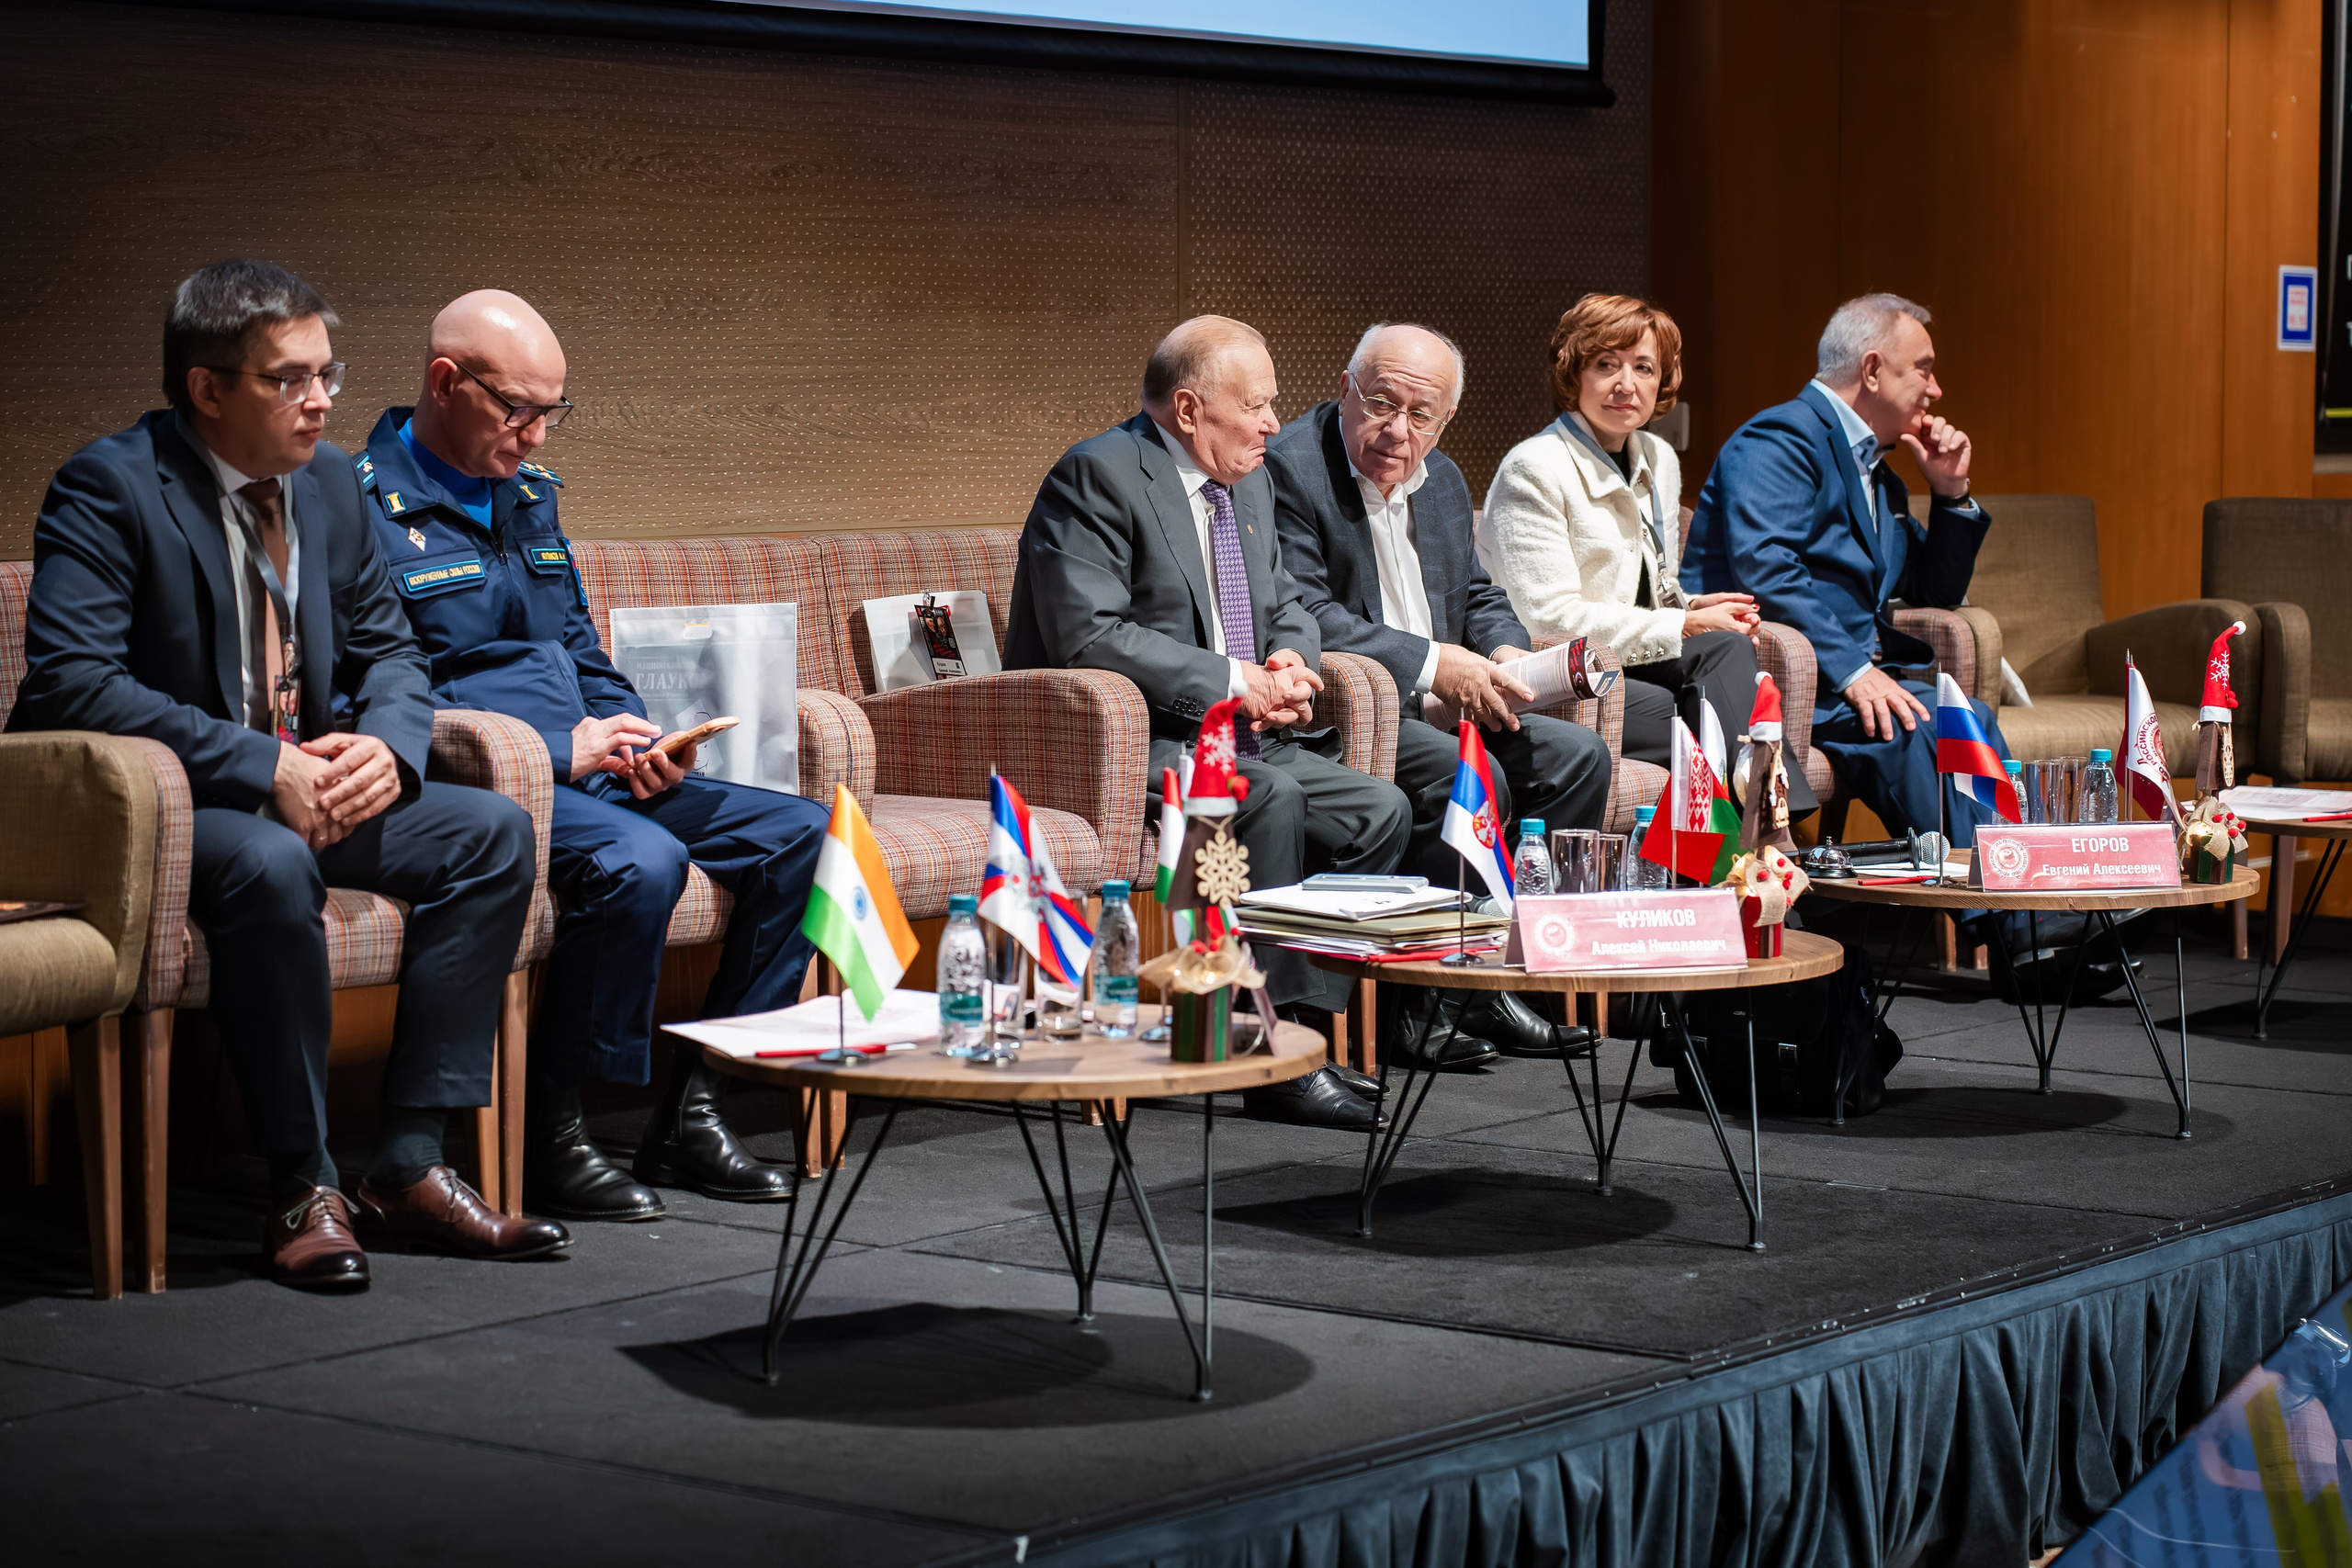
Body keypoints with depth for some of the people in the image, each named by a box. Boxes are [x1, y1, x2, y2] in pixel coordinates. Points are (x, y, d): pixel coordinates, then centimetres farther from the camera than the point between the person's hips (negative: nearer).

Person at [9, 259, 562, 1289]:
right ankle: (302, 1186, -23)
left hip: (304, 784, 8)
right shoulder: (110, 487, -14)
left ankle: (410, 1163, -10)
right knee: (270, 866, -37)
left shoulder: (329, 480, 7)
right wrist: (261, 768, -28)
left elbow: (387, 649, 14)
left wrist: (386, 746, -12)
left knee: (491, 832, -10)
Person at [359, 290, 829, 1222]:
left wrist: (641, 748, 3)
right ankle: (545, 1137, -20)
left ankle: (688, 1112, -2)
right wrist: (561, 751, -17)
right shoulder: (367, 508, -9)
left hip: (583, 772, 9)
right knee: (641, 859, -34)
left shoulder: (527, 495, 19)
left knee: (797, 827, -2)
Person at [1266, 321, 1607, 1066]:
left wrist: (1504, 655, -2)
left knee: (1578, 754, -5)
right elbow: (1305, 620, -22)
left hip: (1436, 706, 9)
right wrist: (1432, 664, -23)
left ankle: (1500, 979, -2)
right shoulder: (1289, 470, -13)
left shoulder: (1441, 481, 14)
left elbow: (1478, 596, 22)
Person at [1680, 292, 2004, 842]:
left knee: (1974, 721, -20)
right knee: (1918, 729, -32)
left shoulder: (1879, 476, 25)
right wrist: (1850, 670, -27)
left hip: (1858, 673, 9)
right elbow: (1761, 565, -21)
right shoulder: (1783, 437, -5)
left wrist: (1950, 493, 16)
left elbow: (1936, 592, 32)